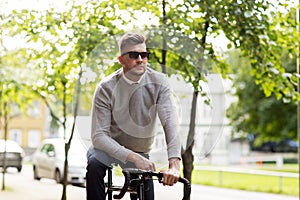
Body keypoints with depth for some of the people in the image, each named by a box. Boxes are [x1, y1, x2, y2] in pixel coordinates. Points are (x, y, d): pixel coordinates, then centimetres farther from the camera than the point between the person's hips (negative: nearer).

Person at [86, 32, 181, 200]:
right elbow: (99, 136, -25)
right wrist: (134, 157, -38)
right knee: (94, 164, -32)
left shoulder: (158, 82, -17)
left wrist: (174, 164, -45)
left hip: (141, 151, 2)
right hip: (112, 147, -2)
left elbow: (170, 122, -29)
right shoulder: (106, 88, -21)